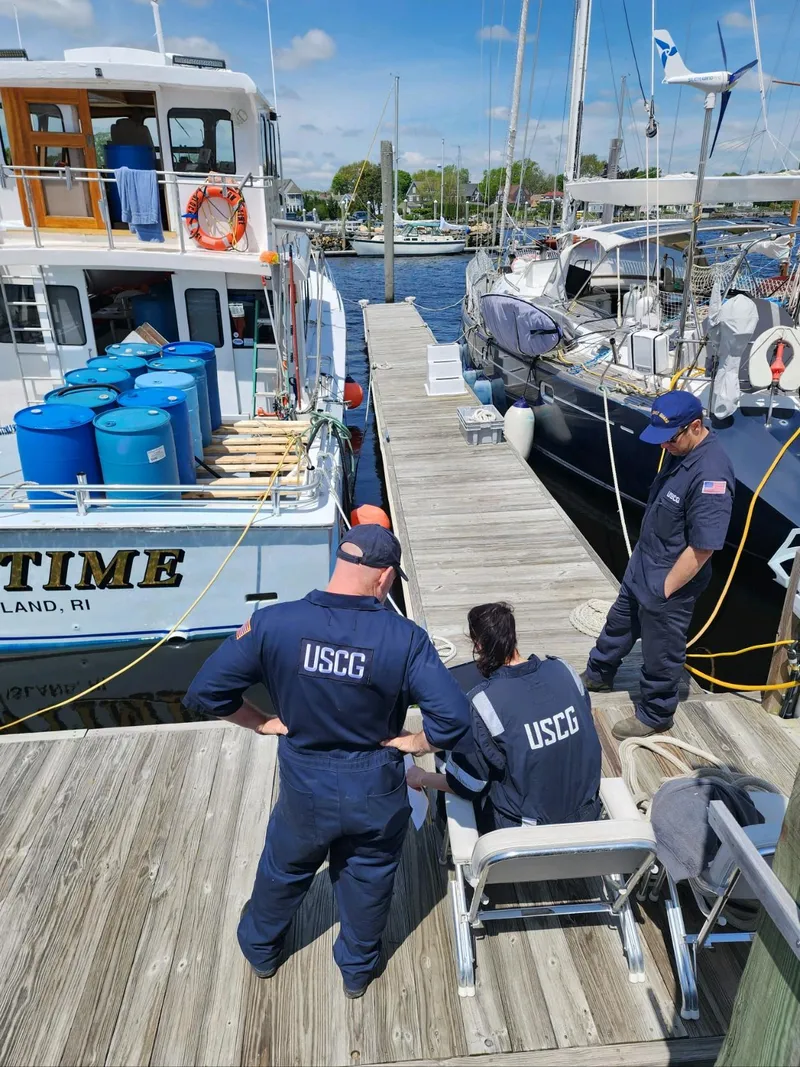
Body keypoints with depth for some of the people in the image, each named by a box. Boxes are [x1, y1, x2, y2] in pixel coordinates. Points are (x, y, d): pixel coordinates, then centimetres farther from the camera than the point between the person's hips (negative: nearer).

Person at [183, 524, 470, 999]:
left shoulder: (273, 624, -21)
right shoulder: (405, 637, -24)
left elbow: (205, 692, -15)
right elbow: (454, 718, -28)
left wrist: (263, 723, -2)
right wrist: (413, 742, -9)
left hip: (305, 791, 1)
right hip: (377, 794, -1)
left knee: (283, 870, 31)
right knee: (368, 883, 27)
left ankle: (261, 949, 58)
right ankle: (357, 969, 52)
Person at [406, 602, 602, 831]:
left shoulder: (483, 701, -24)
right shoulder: (563, 670, -10)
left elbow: (466, 785, -15)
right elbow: (584, 737, 6)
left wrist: (422, 779, 4)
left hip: (525, 828, -5)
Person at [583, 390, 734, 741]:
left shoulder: (711, 475, -32)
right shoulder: (680, 449, -3)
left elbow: (702, 548, -28)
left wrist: (665, 589, -19)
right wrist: (642, 561, 17)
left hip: (669, 582, -9)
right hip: (642, 565, 9)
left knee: (660, 652, 13)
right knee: (619, 623, 27)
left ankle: (654, 716, 36)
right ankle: (597, 675, 51)